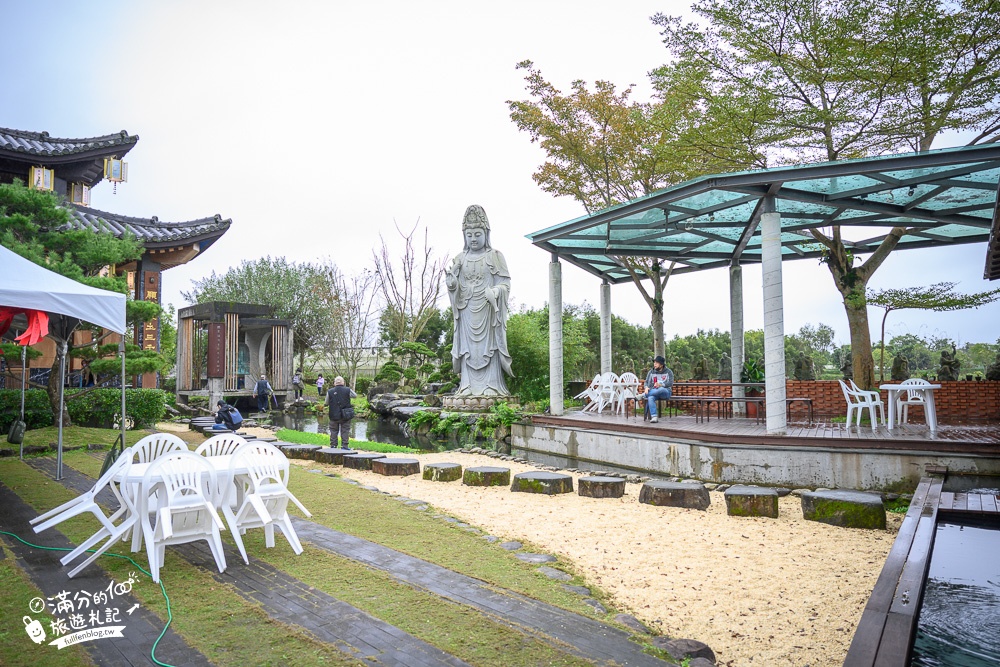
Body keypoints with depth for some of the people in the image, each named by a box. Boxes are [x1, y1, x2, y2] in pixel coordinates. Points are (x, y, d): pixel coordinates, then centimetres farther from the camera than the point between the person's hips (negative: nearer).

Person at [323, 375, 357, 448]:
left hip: (334, 416, 1)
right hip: (345, 415, -1)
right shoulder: (348, 390, -8)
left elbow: (326, 403, 4)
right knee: (345, 431, 8)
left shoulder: (330, 391, -4)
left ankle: (333, 446, 17)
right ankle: (344, 446, 8)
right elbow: (355, 395, 9)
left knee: (333, 431, 14)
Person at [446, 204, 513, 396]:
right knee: (468, 346, 1)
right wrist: (451, 282, -16)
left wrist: (496, 291, -22)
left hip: (488, 310, -3)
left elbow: (505, 283, -1)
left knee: (489, 344, -5)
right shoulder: (460, 258, 12)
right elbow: (453, 285, 7)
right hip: (467, 310, 3)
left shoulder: (495, 256, 4)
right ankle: (468, 386, 5)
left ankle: (491, 385, -1)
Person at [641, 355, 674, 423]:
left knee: (661, 389, -41)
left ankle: (643, 395, -29)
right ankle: (654, 416, -41)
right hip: (653, 392, 2)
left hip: (665, 391, -2)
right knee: (650, 398, -35)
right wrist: (646, 387, -17)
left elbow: (670, 383, -8)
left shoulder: (668, 372, 5)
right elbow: (647, 382, 8)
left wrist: (660, 385, -25)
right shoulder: (651, 372, 14)